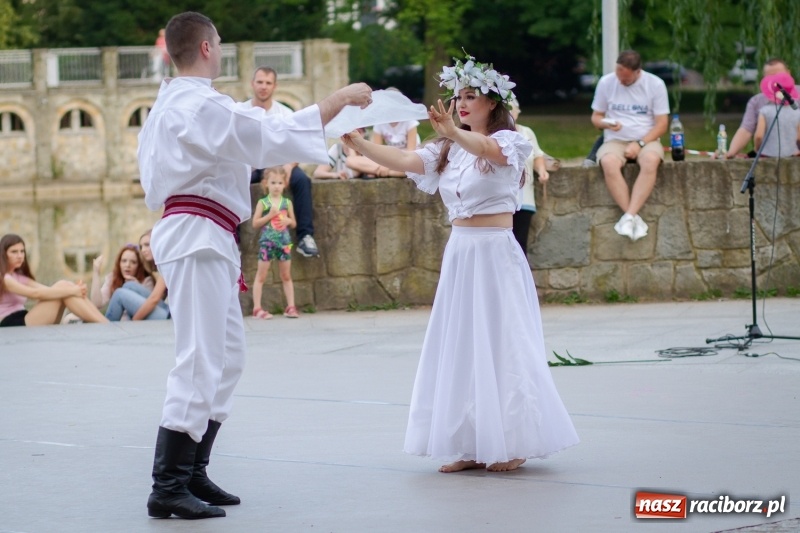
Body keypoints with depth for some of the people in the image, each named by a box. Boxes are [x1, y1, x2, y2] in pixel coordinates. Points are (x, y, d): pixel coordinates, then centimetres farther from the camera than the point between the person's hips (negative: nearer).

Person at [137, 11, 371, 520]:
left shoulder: (169, 104, 16)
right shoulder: (204, 106, -17)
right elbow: (275, 136, -22)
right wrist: (339, 100, -13)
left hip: (204, 241, 11)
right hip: (199, 238, -11)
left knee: (227, 359, 15)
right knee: (199, 363, -10)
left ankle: (193, 473, 19)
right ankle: (168, 488, -9)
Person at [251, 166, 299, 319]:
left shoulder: (287, 203, 5)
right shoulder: (263, 203, -3)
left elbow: (294, 223, 11)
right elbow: (255, 223, -7)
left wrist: (288, 221, -11)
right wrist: (269, 215, -17)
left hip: (284, 241, 3)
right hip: (267, 242, -3)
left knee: (286, 276, 9)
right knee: (261, 276, 0)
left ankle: (290, 307, 13)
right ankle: (257, 308, 0)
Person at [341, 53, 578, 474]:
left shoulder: (508, 143, -5)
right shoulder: (448, 151, 13)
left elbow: (489, 150, -29)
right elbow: (403, 161, -3)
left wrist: (453, 133, -49)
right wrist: (359, 144, -20)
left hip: (496, 254, -6)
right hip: (459, 254, 6)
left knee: (501, 344, -3)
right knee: (460, 347, 6)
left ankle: (512, 444, 5)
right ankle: (472, 445, 11)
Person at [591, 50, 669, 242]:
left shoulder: (655, 84, -2)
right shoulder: (606, 82, 2)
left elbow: (661, 124, -2)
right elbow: (596, 117, 10)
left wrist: (640, 143, -16)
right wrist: (606, 123, -14)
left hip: (646, 140, -1)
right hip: (615, 140, 1)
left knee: (651, 161, -37)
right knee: (609, 163, -36)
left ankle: (629, 217, -40)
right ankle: (635, 218, -35)